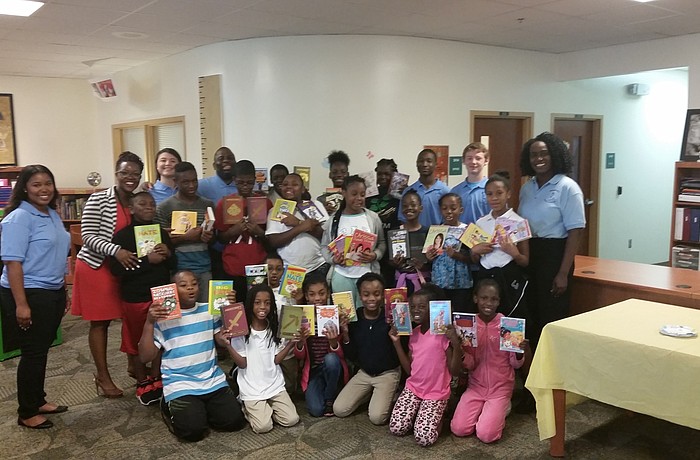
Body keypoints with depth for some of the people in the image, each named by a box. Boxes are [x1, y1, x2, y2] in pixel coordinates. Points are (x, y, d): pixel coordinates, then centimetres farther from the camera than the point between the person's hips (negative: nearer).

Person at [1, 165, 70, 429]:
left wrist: (62, 294, 19)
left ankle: (38, 401, 31)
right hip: (29, 294, -7)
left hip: (53, 293, 7)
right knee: (33, 353, 2)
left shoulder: (53, 215, 10)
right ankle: (26, 413, 16)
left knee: (42, 350, 16)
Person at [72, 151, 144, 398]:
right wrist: (116, 251, -29)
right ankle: (103, 376, 14)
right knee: (100, 321, 3)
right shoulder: (98, 199, -13)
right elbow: (88, 236, -16)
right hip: (96, 266, -5)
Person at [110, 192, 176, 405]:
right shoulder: (122, 235, -10)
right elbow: (116, 269, -19)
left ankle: (156, 379, 28)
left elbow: (173, 265, 11)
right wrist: (147, 260, -23)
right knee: (136, 342, 9)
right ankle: (142, 383, 24)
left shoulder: (162, 233, 7)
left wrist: (168, 254, -11)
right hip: (135, 298, -4)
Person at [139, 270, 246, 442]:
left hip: (213, 381, 4)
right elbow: (145, 357, -7)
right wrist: (149, 323, -18)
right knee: (193, 430, -21)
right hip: (181, 385, -3)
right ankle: (171, 409, 11)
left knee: (234, 421, -9)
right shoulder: (162, 318, -3)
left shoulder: (209, 311, 7)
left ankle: (202, 408, 18)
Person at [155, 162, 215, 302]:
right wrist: (185, 237, -15)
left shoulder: (208, 205, 10)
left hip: (205, 269, 3)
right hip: (179, 270, -3)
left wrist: (209, 237, -7)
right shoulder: (164, 208, -1)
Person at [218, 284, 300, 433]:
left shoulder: (276, 328, 3)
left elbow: (276, 360, 1)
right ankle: (247, 408, 14)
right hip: (252, 388, -3)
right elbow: (242, 364, -9)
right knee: (263, 426, -17)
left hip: (275, 384, 3)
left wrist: (291, 344, -13)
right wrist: (228, 346, -23)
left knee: (291, 420, -10)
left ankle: (268, 408, 18)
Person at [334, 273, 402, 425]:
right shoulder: (354, 318, -6)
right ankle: (370, 393, 18)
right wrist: (345, 334, -17)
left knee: (377, 417, -20)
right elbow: (351, 356, -1)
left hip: (387, 373, -4)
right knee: (339, 410, -6)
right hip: (364, 372, 4)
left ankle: (388, 396, 12)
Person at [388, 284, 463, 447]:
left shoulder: (444, 333, -15)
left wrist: (456, 344, -28)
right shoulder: (414, 333, 5)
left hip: (436, 393, -5)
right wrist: (396, 342, 0)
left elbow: (455, 371, -13)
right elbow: (409, 369, 6)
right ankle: (419, 412, 17)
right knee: (396, 428, -11)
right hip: (413, 388, 5)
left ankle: (437, 416, 12)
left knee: (424, 438, -19)